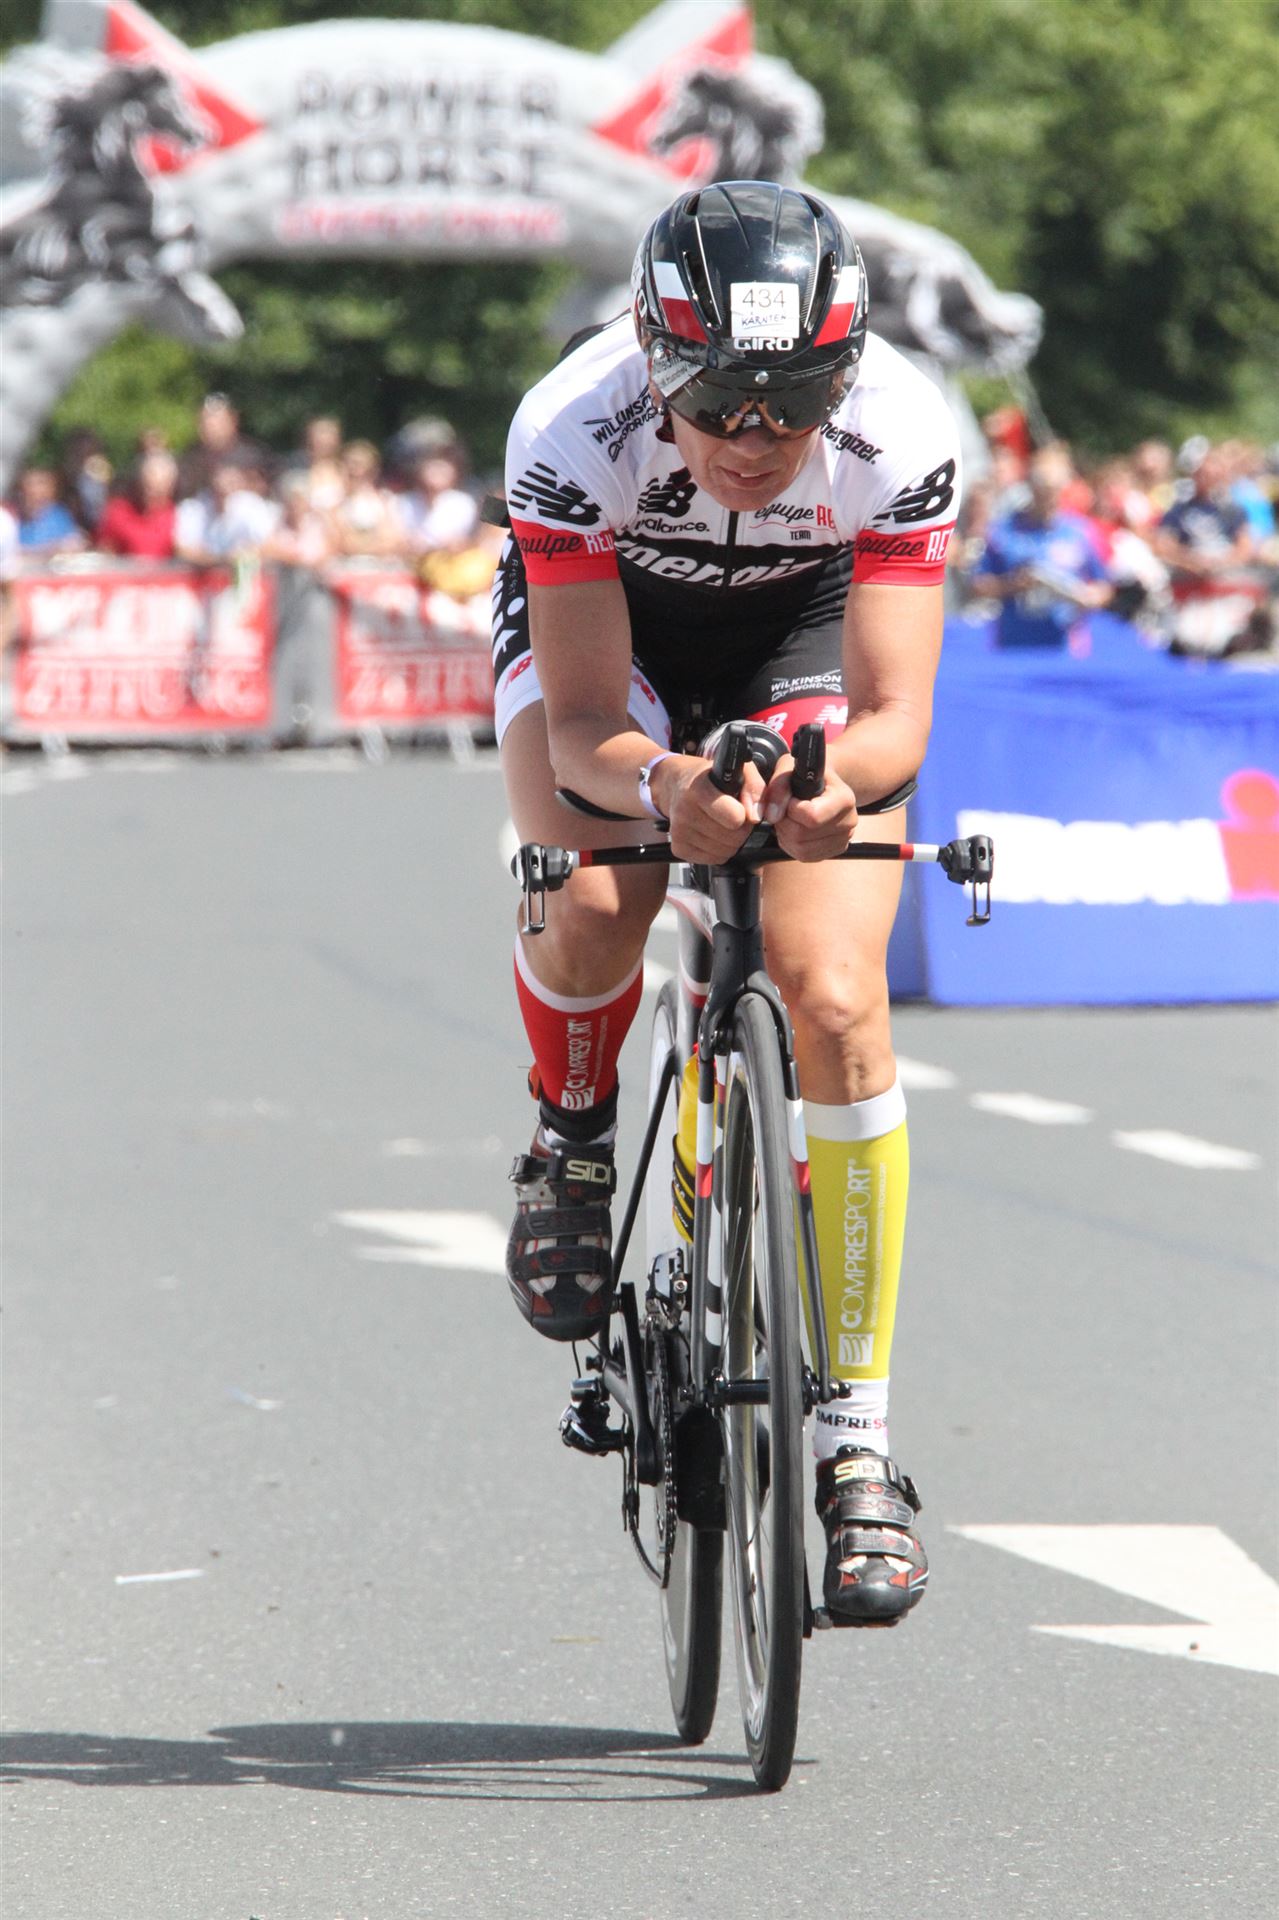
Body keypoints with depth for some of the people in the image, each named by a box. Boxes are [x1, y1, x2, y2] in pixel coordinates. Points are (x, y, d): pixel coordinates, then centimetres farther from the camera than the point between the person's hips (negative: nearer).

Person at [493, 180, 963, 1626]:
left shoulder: (900, 435, -34)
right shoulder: (574, 429, -35)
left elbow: (897, 717, -35)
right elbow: (585, 722, -34)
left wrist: (835, 777, -58)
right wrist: (661, 783, -56)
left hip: (802, 629, 0)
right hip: (599, 613, 0)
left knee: (835, 1006, -16)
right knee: (593, 909, -30)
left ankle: (858, 1437, -7)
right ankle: (572, 1145, 5)